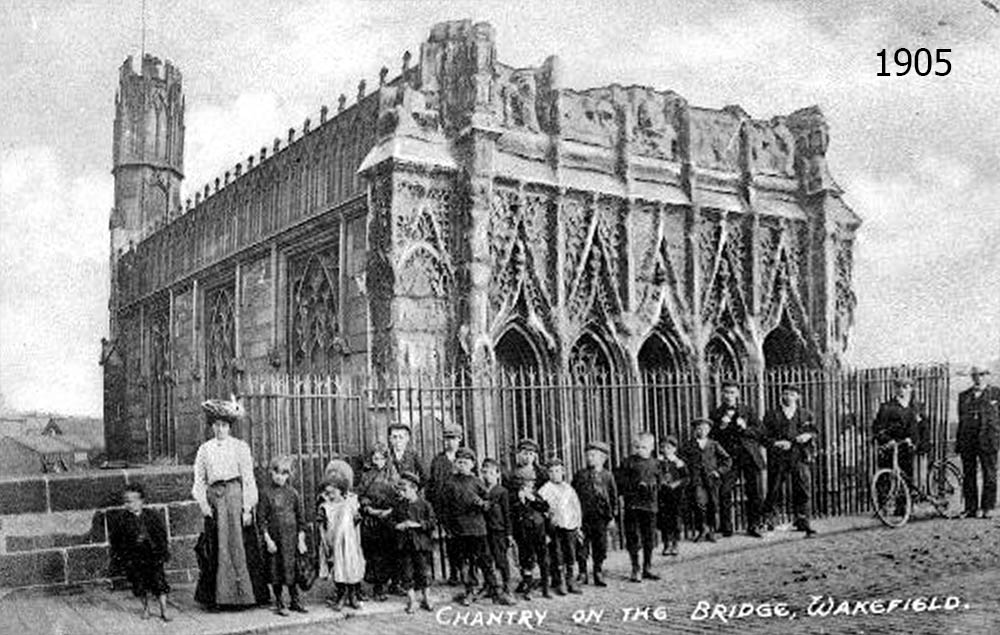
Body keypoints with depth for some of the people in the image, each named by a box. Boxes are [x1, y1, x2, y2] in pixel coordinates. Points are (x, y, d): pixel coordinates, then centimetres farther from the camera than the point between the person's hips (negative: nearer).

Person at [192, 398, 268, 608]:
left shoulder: (240, 447, 4)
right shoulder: (205, 449, 11)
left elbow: (248, 479, 0)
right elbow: (199, 480, 9)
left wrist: (247, 508, -7)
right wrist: (203, 503, -5)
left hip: (235, 497, -2)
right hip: (214, 498, 2)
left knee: (238, 545, -4)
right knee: (216, 549, 2)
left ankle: (243, 594, 3)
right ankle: (217, 596, 8)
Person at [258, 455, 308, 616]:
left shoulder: (292, 493, 5)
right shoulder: (266, 494, -2)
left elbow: (300, 517, 8)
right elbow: (261, 518, -4)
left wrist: (301, 538, 3)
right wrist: (267, 539, -10)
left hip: (291, 538, 2)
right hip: (275, 538, -2)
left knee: (292, 569, 3)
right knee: (276, 571, 3)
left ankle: (295, 601, 16)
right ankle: (279, 604, 15)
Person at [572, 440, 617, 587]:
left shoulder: (607, 476, 4)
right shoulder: (580, 475, 5)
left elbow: (614, 496, 9)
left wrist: (613, 515, 4)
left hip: (600, 517, 0)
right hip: (582, 517, 0)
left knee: (600, 548, 5)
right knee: (581, 548, 2)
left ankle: (599, 575, 16)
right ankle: (582, 574, 13)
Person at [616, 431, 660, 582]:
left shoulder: (654, 463, 11)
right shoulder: (628, 462, 0)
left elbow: (658, 482, 14)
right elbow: (620, 480, -5)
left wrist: (652, 486, -6)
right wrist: (636, 485, -16)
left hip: (650, 503, 3)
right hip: (632, 504, -3)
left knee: (649, 538, 9)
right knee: (632, 537, -1)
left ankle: (648, 568, 21)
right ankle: (635, 570, 8)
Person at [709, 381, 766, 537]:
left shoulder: (748, 411, 11)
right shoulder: (716, 414, 9)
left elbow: (760, 432, 5)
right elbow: (711, 437, 4)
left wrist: (745, 428, -11)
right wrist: (721, 427, -12)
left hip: (750, 457, 1)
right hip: (728, 458, -1)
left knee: (754, 493, 1)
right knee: (724, 492, -9)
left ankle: (753, 526, 14)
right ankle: (726, 528, 0)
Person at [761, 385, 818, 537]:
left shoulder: (805, 415, 16)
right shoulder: (771, 415, 9)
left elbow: (814, 432, 15)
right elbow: (765, 437, 5)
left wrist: (808, 435, -7)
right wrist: (777, 443, -13)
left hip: (800, 457, 1)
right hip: (778, 458, -1)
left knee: (803, 489, -6)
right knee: (774, 491, 1)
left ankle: (803, 523, 0)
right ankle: (767, 516, 22)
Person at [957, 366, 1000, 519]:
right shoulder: (963, 396, 15)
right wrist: (958, 443, 11)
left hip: (988, 439, -3)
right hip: (967, 440, 3)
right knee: (968, 475, 3)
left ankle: (988, 508, 6)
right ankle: (971, 509, 9)